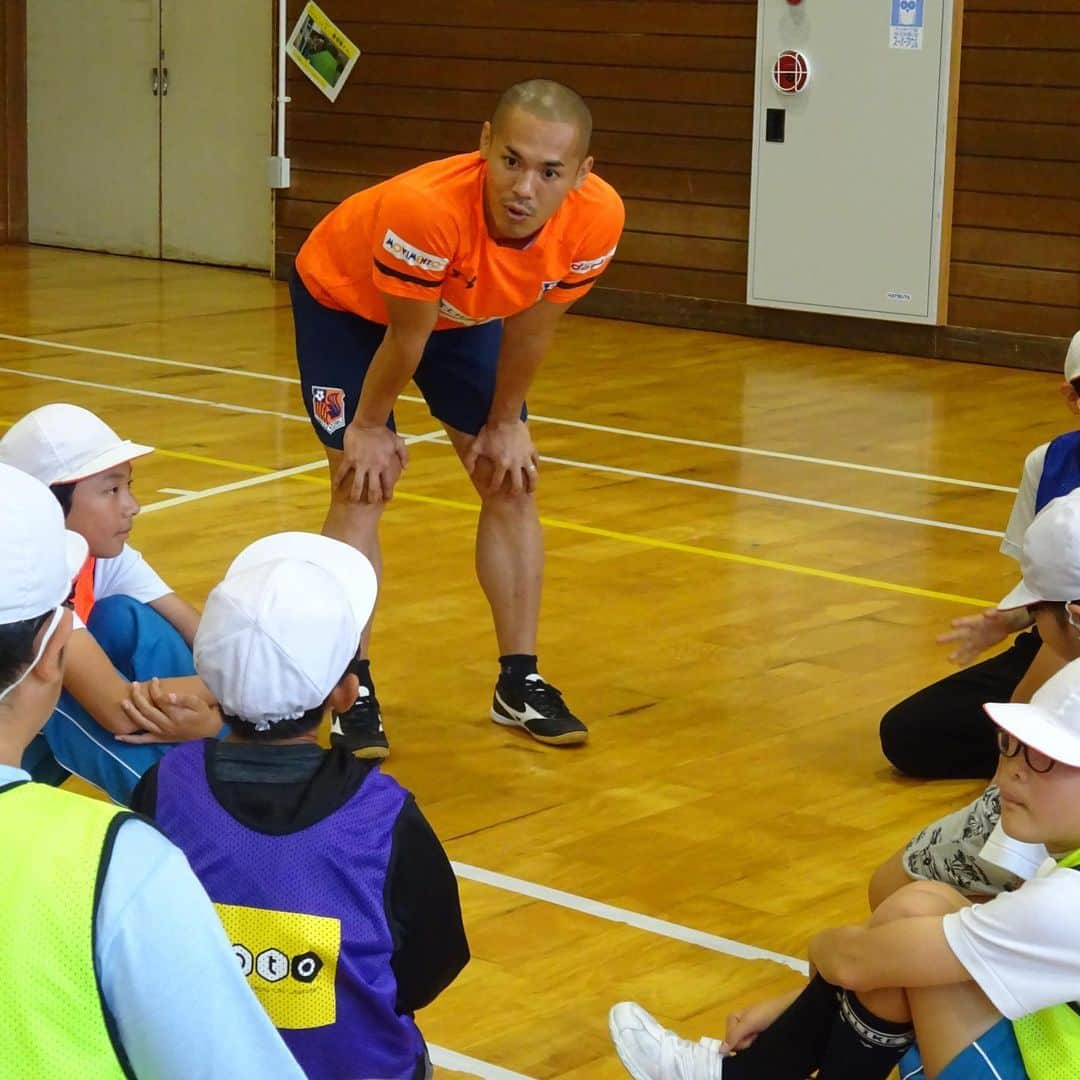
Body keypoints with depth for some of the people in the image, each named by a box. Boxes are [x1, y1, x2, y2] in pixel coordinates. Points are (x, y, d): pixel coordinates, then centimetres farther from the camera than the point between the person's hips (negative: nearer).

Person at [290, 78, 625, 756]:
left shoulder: (597, 220, -32)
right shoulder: (425, 208, -45)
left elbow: (532, 328, -13)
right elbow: (405, 335, -28)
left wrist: (505, 425, -2)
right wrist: (370, 428, -13)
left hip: (464, 312, 5)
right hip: (345, 300, -4)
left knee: (512, 484, 2)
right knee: (363, 485, -12)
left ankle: (520, 683, 14)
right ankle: (354, 693, -3)